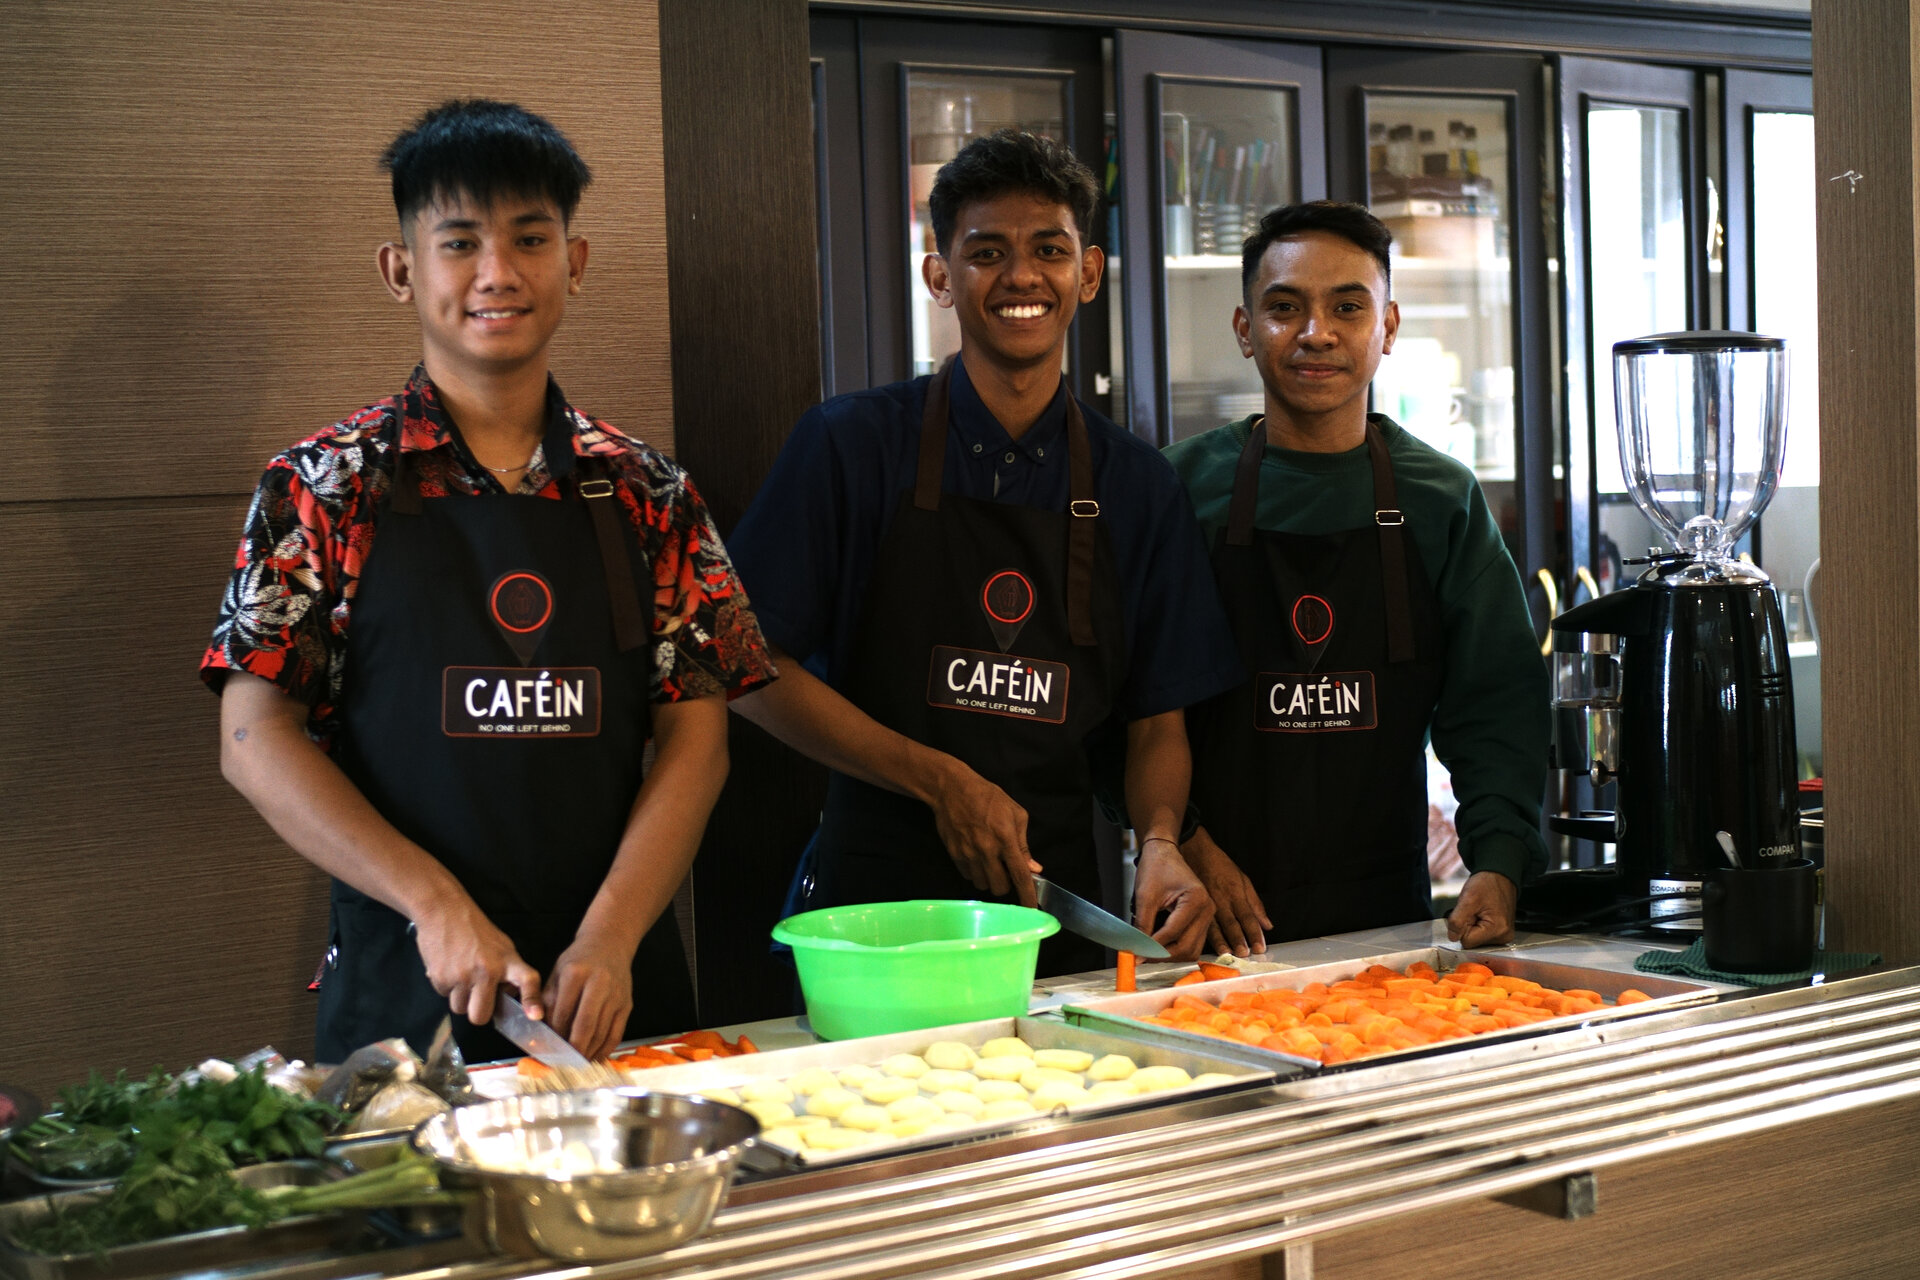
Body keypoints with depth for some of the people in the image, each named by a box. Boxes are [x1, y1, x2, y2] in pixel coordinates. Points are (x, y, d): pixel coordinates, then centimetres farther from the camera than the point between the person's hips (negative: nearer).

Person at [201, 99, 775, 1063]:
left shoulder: (644, 494, 5)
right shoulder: (326, 486, -2)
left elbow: (694, 734, 1)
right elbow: (255, 739, -6)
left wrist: (609, 938, -13)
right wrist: (437, 904, -17)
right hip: (405, 992, -2)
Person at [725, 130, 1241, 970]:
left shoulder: (1137, 485, 7)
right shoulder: (852, 444, -3)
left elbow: (1157, 722, 10)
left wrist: (1160, 844, -11)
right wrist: (938, 780, -12)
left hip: (1057, 900, 3)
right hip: (875, 901, -2)